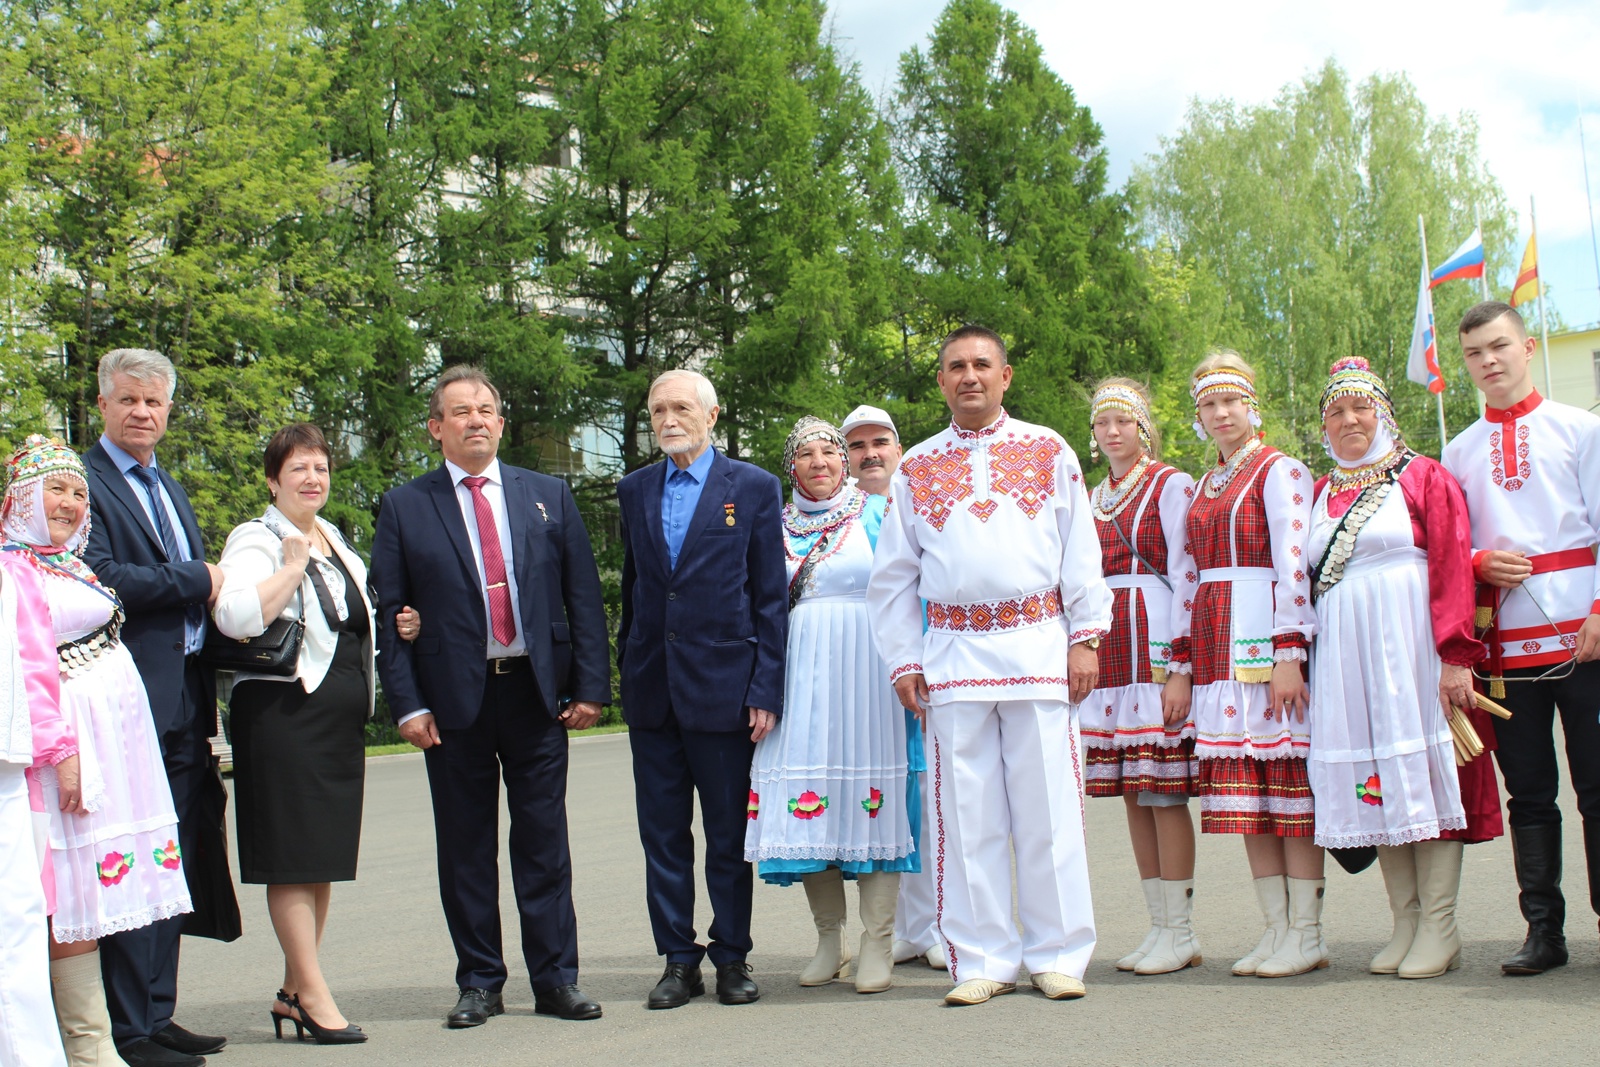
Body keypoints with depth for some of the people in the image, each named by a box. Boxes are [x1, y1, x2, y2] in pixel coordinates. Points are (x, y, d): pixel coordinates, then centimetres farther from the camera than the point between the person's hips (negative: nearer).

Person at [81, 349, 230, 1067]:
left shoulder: (170, 489, 21)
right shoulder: (86, 483, -6)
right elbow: (101, 580, -19)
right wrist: (195, 580, -10)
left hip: (184, 703, 8)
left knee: (172, 866, 12)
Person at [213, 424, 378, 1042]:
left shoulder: (335, 542, 18)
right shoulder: (256, 540, -6)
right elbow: (235, 616, -23)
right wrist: (294, 565, -18)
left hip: (342, 714, 8)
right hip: (284, 708, -8)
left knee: (323, 859, 9)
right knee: (292, 857, -5)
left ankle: (293, 994, 17)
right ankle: (312, 993, -1)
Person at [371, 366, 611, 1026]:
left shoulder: (549, 495, 9)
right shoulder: (405, 508, 5)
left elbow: (584, 596, 7)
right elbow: (388, 614, 2)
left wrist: (590, 686, -1)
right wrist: (407, 703, -7)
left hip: (537, 692, 1)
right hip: (454, 698, -1)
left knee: (545, 843, 4)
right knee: (465, 848, 6)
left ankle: (556, 979, 13)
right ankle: (479, 984, 17)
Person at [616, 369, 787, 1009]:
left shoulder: (753, 487, 0)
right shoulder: (634, 490, 11)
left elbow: (771, 598, -2)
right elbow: (632, 587, 16)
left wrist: (766, 691, -8)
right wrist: (627, 670, 8)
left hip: (723, 684, -3)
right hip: (651, 689, 4)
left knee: (729, 833, 5)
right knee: (662, 834, 7)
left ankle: (732, 958, 16)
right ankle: (678, 961, 17)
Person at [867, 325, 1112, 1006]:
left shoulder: (1048, 451, 10)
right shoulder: (915, 469, 13)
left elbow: (1081, 552, 9)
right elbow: (893, 577, 15)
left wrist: (1085, 638, 1)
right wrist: (903, 661, 8)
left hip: (1038, 647, -1)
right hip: (953, 654, 1)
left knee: (1048, 808, 0)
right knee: (968, 815, 2)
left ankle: (1058, 955, 10)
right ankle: (982, 961, 9)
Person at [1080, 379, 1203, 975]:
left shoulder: (1171, 486, -3)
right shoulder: (1092, 500, 18)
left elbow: (1186, 577, -9)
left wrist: (1181, 668, -15)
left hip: (1156, 646, -7)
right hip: (1107, 655, 7)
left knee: (1163, 793, -7)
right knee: (1131, 794, 7)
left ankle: (1180, 935, 0)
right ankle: (1159, 927, 14)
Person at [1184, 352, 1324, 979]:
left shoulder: (1280, 472, -2)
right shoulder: (1204, 487, 20)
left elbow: (1293, 565, -11)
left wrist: (1288, 653, -18)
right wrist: (1184, 657, 14)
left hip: (1266, 639, -7)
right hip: (1217, 649, 7)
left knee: (1290, 784, -5)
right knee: (1245, 792, 6)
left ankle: (1306, 935, -1)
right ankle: (1277, 929, 11)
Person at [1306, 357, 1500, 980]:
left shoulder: (1424, 478, 2)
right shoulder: (1321, 494, 16)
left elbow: (1453, 568, -7)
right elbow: (1309, 580, 15)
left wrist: (1455, 654, -16)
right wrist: (1300, 659, 6)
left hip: (1409, 642, -4)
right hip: (1342, 652, 5)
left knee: (1423, 770, -4)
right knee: (1371, 782, 3)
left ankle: (1439, 929, 1)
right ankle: (1406, 923, 10)